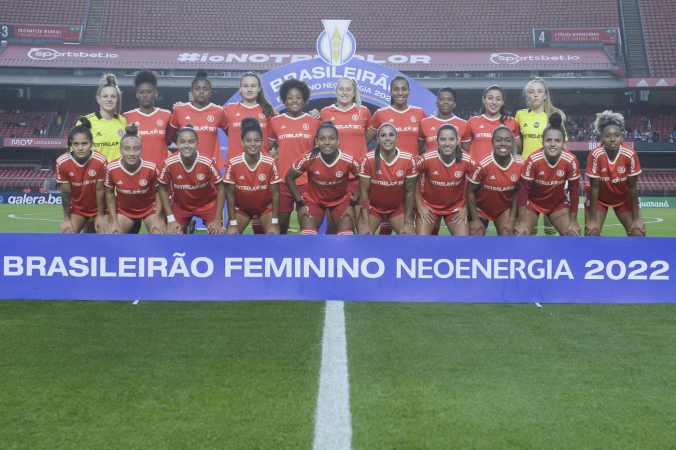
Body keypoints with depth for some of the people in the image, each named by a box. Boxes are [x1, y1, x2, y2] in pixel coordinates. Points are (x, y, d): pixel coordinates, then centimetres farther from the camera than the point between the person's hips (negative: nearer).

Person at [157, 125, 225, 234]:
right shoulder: (169, 163, -23)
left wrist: (217, 219, -14)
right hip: (181, 205, 1)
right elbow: (163, 189, -7)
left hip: (208, 204, -1)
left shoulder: (207, 163, -26)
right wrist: (171, 219, -9)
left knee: (217, 234, -16)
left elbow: (220, 189, -15)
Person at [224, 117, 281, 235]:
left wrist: (275, 223, -14)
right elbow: (230, 194, -13)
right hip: (241, 207, 1)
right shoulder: (233, 164, -21)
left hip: (266, 206, 0)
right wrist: (232, 224, -12)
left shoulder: (270, 163, -21)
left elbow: (275, 193, -14)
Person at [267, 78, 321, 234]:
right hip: (283, 179, 1)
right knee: (282, 222, 5)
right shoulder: (275, 121, 6)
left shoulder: (314, 121, 5)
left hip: (307, 180, 0)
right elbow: (269, 148, 15)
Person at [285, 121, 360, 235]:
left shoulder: (349, 160, -24)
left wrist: (352, 205, -8)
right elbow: (289, 178, -9)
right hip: (313, 199, 0)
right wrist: (300, 204, -8)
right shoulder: (308, 159, -24)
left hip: (342, 199, 1)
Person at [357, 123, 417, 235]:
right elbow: (363, 192, -13)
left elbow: (410, 192, -8)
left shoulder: (408, 159, -15)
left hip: (398, 207, 1)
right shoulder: (368, 159, -19)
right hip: (373, 206, -1)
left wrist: (408, 222, -12)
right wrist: (365, 223, -17)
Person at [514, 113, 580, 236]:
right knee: (520, 234, -14)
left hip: (558, 202, 2)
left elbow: (574, 189, -11)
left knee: (573, 234, -8)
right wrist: (521, 222, -19)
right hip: (533, 201, -2)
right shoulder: (533, 160, -27)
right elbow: (523, 190, -20)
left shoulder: (571, 161, -23)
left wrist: (573, 221, -7)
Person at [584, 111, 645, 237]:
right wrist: (592, 220, -20)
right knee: (592, 233, -16)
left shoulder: (630, 155, -25)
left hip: (624, 198, 1)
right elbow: (594, 188, -22)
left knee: (638, 233, -9)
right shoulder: (595, 155, -28)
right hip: (599, 198, -1)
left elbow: (632, 187, -17)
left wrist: (636, 219, -13)